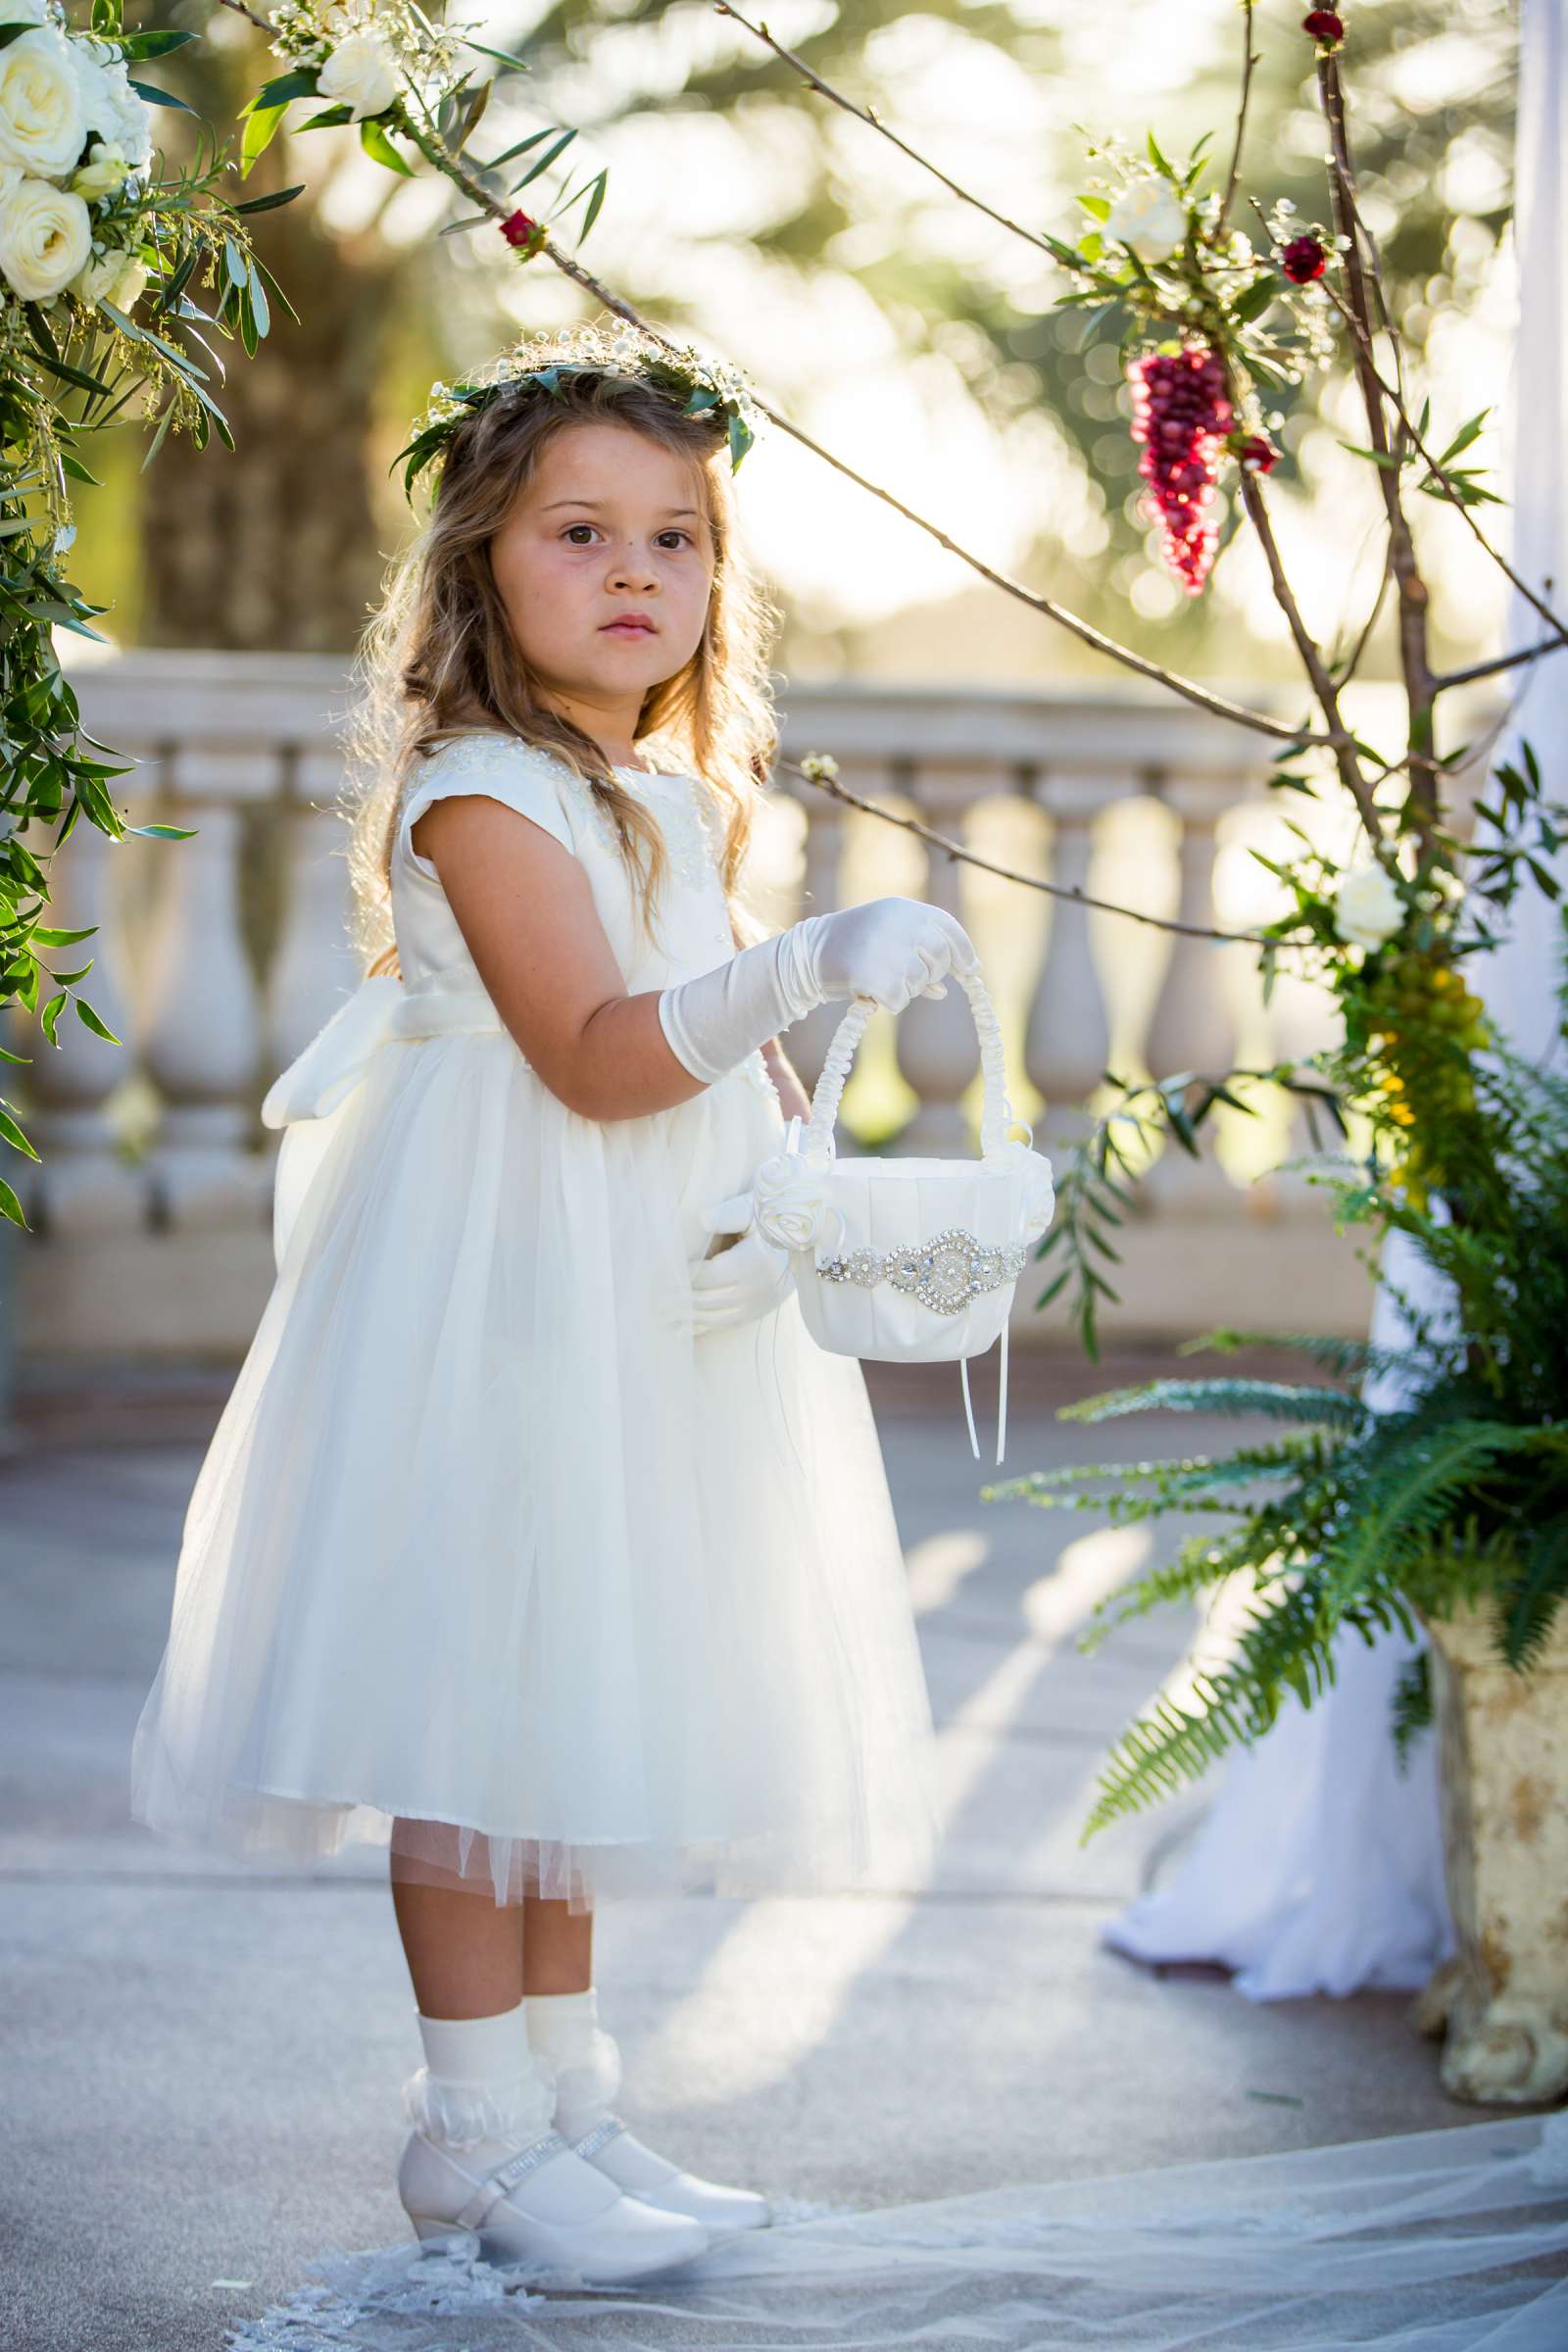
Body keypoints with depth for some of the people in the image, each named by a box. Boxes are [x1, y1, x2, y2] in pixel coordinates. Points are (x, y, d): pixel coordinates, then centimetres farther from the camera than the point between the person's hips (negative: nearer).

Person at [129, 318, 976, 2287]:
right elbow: (598, 1056, -24)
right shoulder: (483, 794, -14)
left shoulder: (682, 801, 13)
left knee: (584, 1686, 15)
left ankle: (561, 2096, 25)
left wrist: (787, 1198, -4)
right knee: (483, 1687, -4)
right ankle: (476, 2128, 6)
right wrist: (811, 966, -35)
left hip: (646, 1303, 9)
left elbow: (743, 1059, 16)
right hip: (498, 1282, -9)